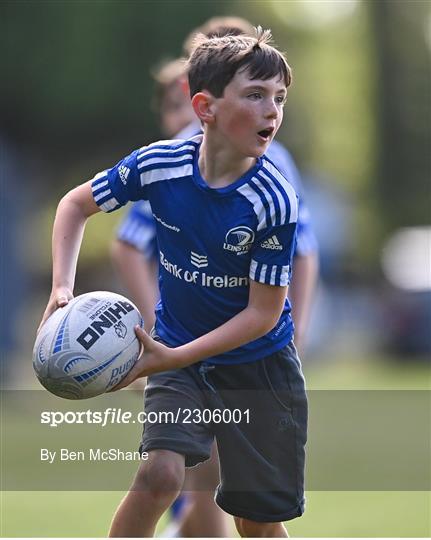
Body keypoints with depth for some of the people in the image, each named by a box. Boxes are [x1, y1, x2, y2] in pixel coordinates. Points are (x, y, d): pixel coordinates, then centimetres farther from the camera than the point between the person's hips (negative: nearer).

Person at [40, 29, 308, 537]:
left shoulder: (275, 202, -24)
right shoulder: (158, 165, -16)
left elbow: (263, 313, -19)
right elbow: (77, 203, 2)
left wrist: (172, 358, -25)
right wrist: (62, 290, -11)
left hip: (259, 365, -1)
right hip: (177, 352, 1)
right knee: (161, 473, -23)